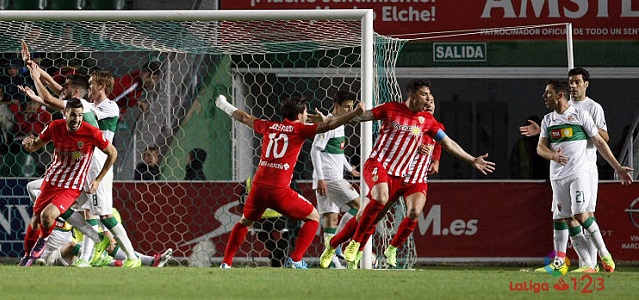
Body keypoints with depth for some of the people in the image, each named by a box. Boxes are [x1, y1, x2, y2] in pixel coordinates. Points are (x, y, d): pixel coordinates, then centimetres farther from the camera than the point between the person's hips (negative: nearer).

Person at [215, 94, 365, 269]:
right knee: (313, 217, 10)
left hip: (258, 187, 5)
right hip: (279, 190, -5)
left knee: (244, 222, 27)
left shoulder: (269, 126, 14)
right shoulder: (299, 129, 0)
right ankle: (295, 259, -2)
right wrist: (355, 113, -10)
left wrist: (225, 106, 46)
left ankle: (226, 263, 21)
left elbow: (244, 118, 29)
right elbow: (327, 125, -10)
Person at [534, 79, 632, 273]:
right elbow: (540, 147, 8)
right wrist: (553, 155, -16)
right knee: (568, 220, -3)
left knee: (580, 214, -17)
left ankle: (604, 255, -2)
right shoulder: (548, 120, 14)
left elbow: (599, 142, 3)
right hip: (557, 176, 5)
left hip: (579, 172, -5)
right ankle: (588, 265, -2)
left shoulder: (580, 115, 1)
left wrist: (618, 168, 1)